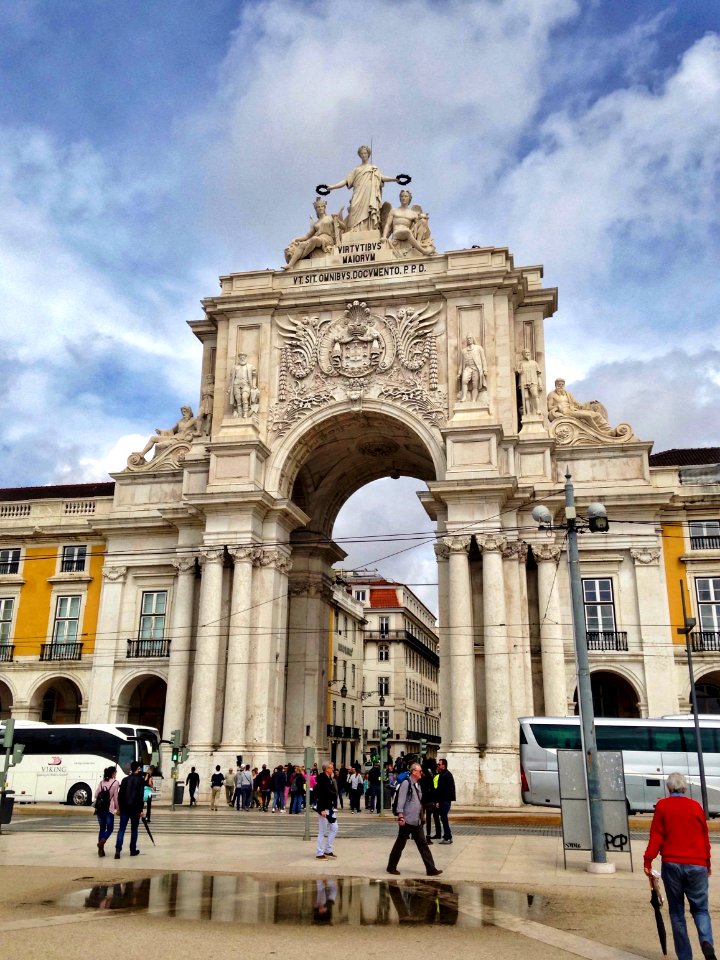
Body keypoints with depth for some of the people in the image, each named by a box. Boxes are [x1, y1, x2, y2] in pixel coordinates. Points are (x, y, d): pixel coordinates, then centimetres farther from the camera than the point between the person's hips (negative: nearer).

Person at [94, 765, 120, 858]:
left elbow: (96, 795, 7)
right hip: (109, 809, -5)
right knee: (109, 829, 7)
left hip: (99, 808, 5)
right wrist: (117, 808, 5)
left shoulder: (101, 782, 9)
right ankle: (102, 842, -20)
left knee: (102, 828, 14)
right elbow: (115, 797, -4)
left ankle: (101, 850, 8)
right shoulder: (115, 782, -4)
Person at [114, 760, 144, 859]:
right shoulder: (140, 780, -4)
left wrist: (120, 807, 15)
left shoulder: (125, 780, 7)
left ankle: (118, 849, -14)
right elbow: (140, 796, -10)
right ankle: (133, 850, 14)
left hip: (124, 808, 3)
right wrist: (141, 810, -7)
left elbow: (120, 794, 7)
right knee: (134, 829, 10)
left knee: (121, 829, 1)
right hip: (135, 808, -2)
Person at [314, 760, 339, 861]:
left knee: (334, 828, 12)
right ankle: (319, 853, 8)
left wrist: (334, 807, 12)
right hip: (323, 808, -9)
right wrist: (322, 810, -23)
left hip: (330, 808, 9)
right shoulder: (322, 779, -17)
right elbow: (320, 795, -21)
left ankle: (328, 850, 22)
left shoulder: (331, 779, 11)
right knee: (323, 831, -1)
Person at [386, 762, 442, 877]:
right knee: (400, 844, 3)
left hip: (417, 821, 8)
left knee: (422, 844, 4)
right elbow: (401, 800, -18)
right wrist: (400, 816, -22)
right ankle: (391, 867, 17)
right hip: (406, 820, -8)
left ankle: (431, 869, 4)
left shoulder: (417, 785, 13)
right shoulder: (406, 783, -13)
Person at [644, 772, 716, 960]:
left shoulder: (662, 806, 2)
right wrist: (707, 864, 24)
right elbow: (704, 837, 12)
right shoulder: (696, 806, 6)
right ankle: (706, 941, -15)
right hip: (697, 865, 1)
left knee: (677, 912, 9)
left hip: (672, 864, -1)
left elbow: (656, 836, -4)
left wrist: (648, 861, -2)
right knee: (700, 909, 12)